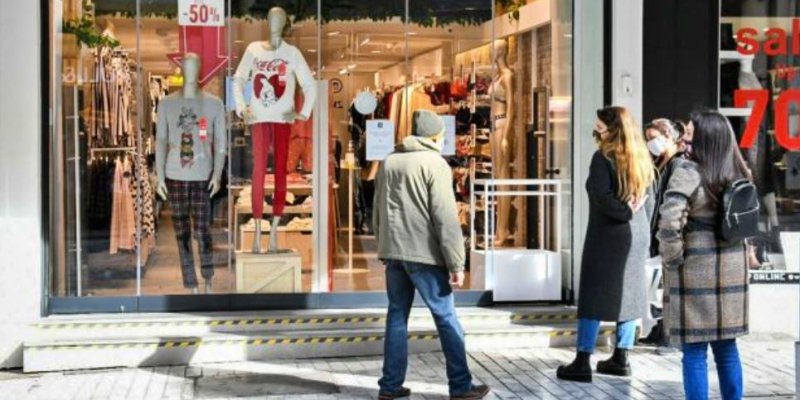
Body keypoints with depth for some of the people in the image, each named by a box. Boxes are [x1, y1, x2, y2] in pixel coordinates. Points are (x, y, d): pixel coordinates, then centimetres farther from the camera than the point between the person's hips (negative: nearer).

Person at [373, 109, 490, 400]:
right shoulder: (434, 164, -8)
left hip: (393, 251, 6)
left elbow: (377, 212, 18)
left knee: (397, 316, 11)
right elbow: (446, 219, -13)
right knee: (446, 318, 1)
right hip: (424, 254, -6)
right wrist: (456, 263, -12)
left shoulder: (389, 162, 12)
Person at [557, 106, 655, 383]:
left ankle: (582, 362, -3)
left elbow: (601, 196, -22)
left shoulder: (603, 157, -11)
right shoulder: (641, 158, 11)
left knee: (593, 296, -3)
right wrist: (641, 229, 16)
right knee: (629, 294, 11)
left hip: (608, 233, -7)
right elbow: (648, 199, 13)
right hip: (638, 234, 7)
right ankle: (621, 358, 16)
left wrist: (625, 213, -11)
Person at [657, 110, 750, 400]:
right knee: (727, 349, 16)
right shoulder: (739, 173, 8)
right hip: (732, 271, 7)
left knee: (694, 353, 0)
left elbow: (669, 224, -22)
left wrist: (673, 260, -10)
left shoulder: (689, 173, -14)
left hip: (696, 273, -7)